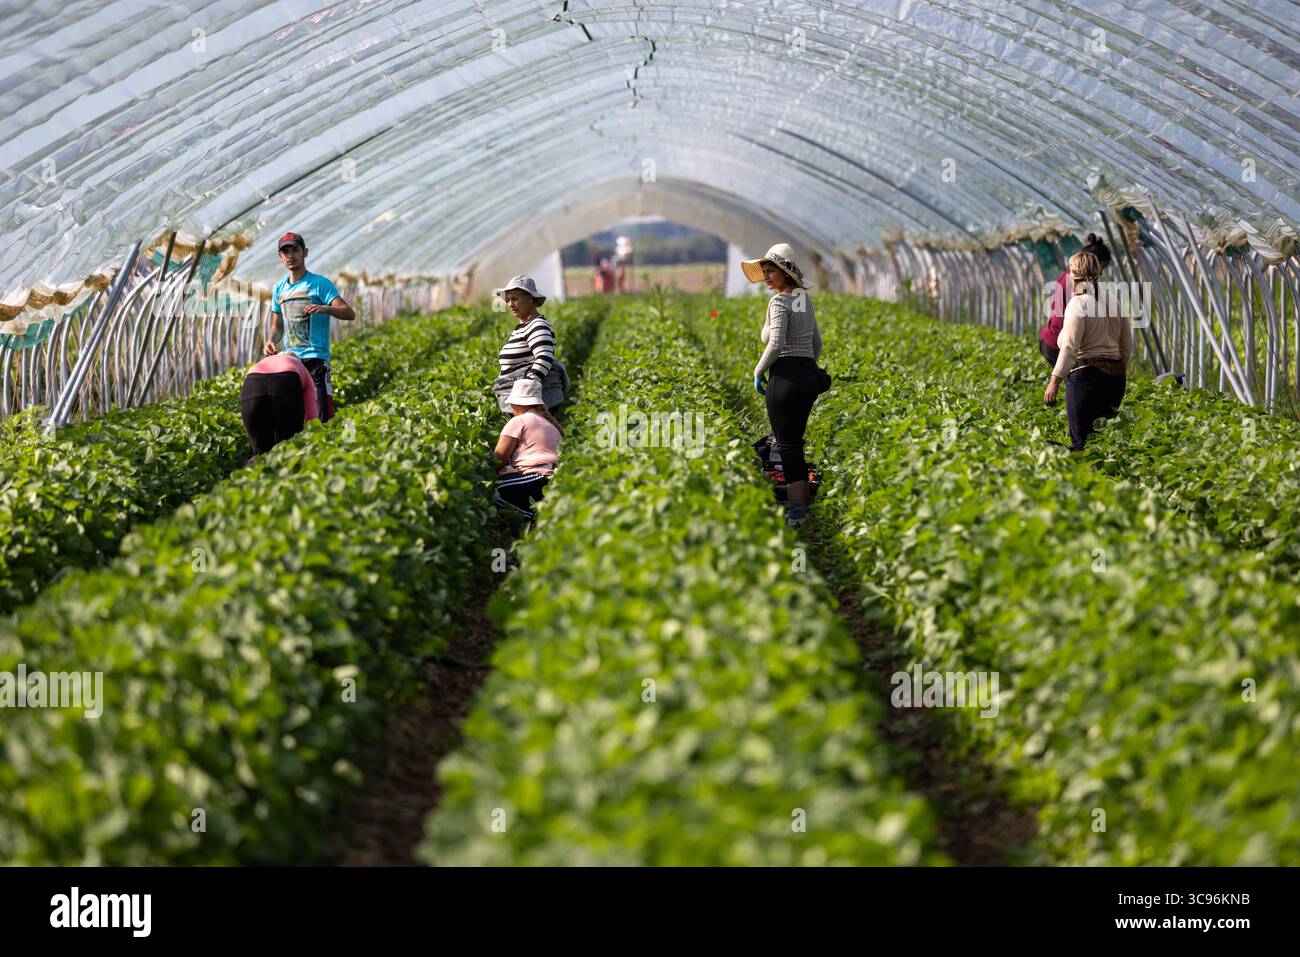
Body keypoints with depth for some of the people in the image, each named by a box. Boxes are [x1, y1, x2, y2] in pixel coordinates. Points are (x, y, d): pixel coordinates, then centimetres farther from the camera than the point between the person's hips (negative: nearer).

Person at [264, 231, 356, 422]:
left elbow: (350, 314, -11)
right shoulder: (279, 288, 16)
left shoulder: (319, 284, -3)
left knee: (321, 416, -13)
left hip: (315, 358, -6)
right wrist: (271, 341, 3)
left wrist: (324, 308, -30)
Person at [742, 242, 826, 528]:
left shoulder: (779, 302, -12)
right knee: (796, 442, 17)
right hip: (810, 377, 8)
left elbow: (776, 344, -23)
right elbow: (817, 343, 21)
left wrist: (758, 371, -10)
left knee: (787, 445, -4)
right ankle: (801, 502, 21)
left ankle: (796, 513, -5)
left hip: (786, 377, -8)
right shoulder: (805, 299, 14)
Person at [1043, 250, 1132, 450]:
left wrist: (1054, 382, -16)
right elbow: (1127, 346, 16)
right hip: (1116, 377, 7)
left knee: (1082, 441, -5)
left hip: (1087, 375, -7)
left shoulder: (1079, 303, -9)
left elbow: (1069, 347, -16)